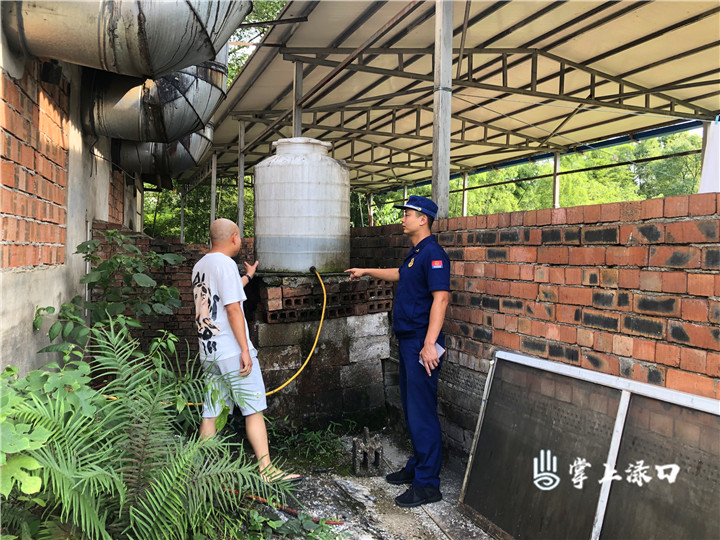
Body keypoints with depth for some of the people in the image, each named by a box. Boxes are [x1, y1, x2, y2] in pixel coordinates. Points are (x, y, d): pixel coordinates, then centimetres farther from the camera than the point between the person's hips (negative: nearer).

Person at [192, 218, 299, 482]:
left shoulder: (199, 266, 15)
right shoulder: (225, 264, -11)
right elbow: (233, 308, -17)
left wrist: (248, 276, 41)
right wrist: (245, 349, -17)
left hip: (209, 352, 8)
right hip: (232, 351, -8)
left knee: (210, 413, 11)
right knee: (254, 409, -3)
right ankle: (266, 469, 0)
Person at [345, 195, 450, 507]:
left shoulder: (433, 253, -16)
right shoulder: (415, 253, 15)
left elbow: (441, 298, -24)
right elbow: (401, 275, 36)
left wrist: (429, 344, -28)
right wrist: (367, 271, 41)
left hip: (421, 343, -10)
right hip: (407, 341, 10)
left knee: (422, 412, -4)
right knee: (410, 408, 18)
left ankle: (427, 484, 7)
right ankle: (417, 466, 32)